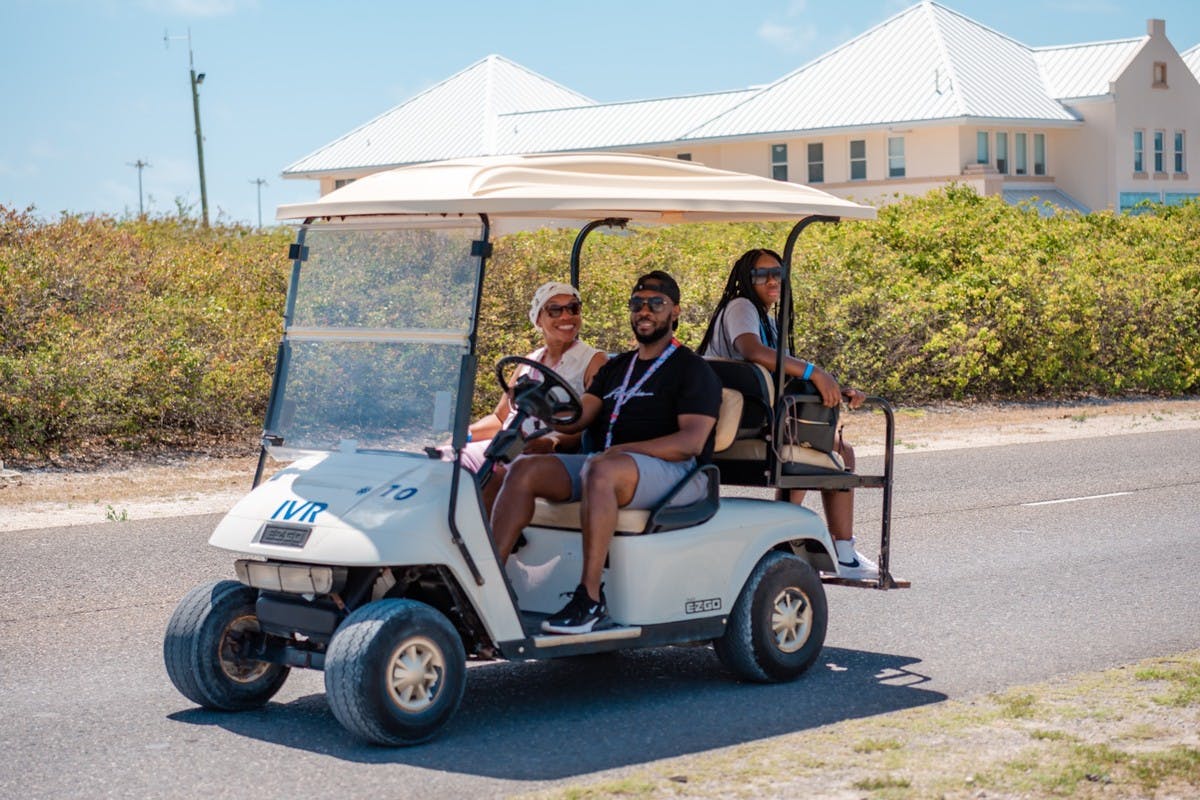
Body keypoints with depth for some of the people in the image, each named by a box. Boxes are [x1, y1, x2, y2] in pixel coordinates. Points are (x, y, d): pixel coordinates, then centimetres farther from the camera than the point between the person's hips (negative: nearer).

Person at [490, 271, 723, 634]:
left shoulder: (693, 370, 3)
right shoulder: (615, 368, 24)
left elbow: (691, 441, -12)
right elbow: (575, 419, 12)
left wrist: (623, 450, -21)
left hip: (673, 470, -7)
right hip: (608, 465, 7)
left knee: (600, 470, -38)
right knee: (524, 469, -14)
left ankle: (591, 601, -39)